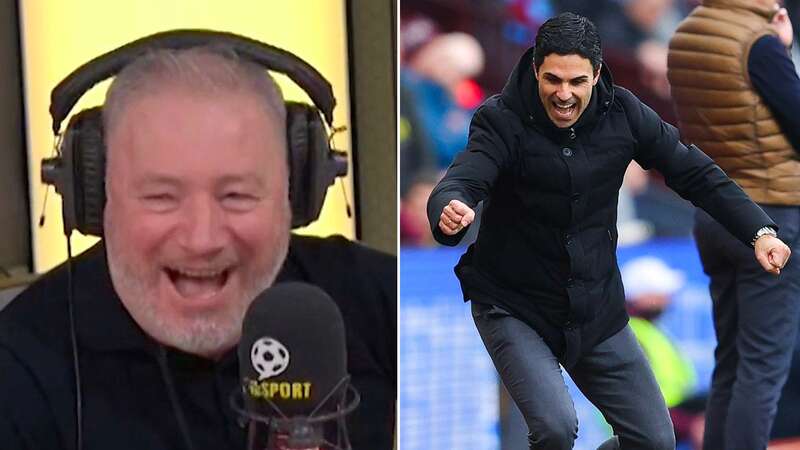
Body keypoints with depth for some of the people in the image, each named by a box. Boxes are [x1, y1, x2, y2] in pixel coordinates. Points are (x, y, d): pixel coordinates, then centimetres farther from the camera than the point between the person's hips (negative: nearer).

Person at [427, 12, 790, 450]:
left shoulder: (622, 113, -6)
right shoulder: (502, 119, -17)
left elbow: (695, 173, 2)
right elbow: (460, 182, -31)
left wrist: (759, 232, -9)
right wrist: (450, 212, -55)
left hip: (596, 310, 4)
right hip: (513, 308, -4)